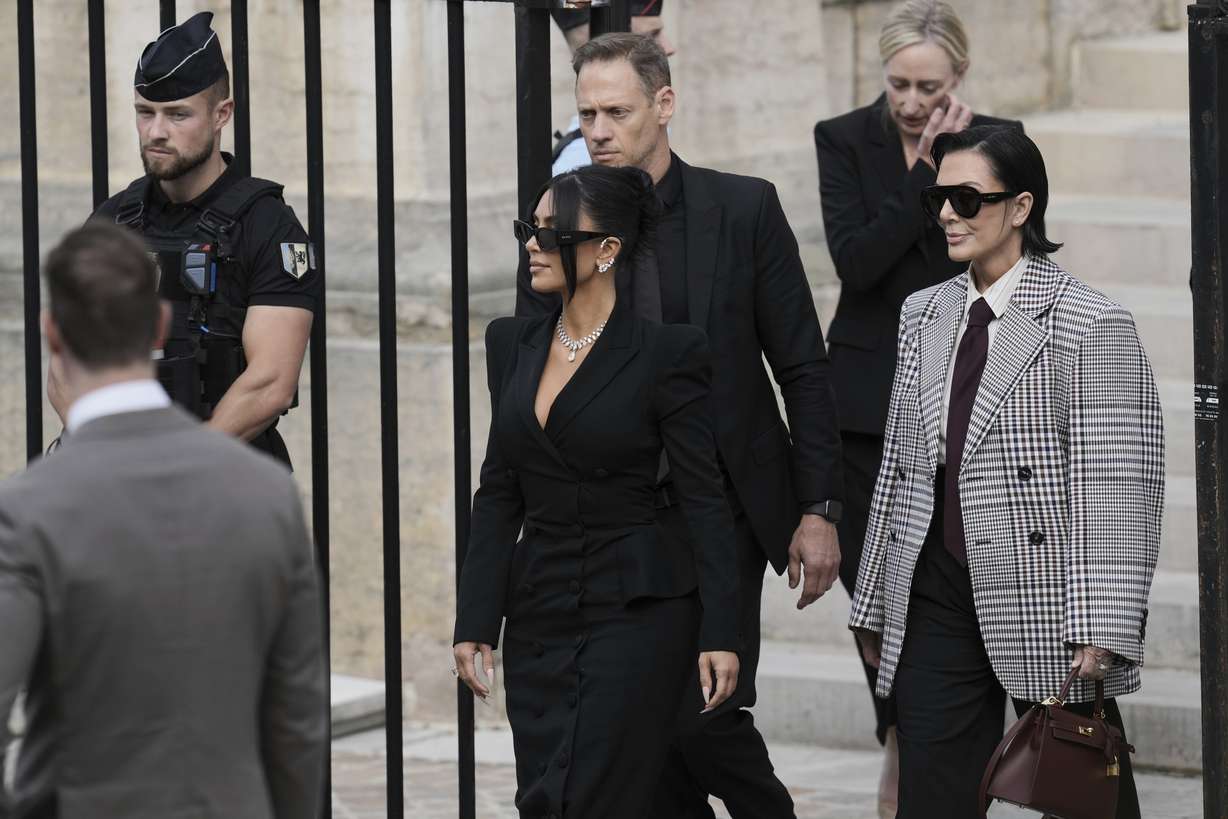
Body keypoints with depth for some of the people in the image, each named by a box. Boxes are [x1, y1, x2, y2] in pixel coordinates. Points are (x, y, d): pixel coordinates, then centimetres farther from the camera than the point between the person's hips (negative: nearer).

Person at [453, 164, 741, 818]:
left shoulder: (666, 354, -9)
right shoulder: (513, 344, 9)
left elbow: (705, 501, -8)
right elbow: (498, 493, 11)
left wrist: (720, 633, -13)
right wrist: (476, 621, 5)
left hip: (635, 615, -6)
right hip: (538, 613, 6)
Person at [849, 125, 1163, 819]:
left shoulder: (1092, 326, -8)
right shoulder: (925, 317, 13)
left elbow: (1121, 487, -12)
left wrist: (1102, 629, -18)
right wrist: (874, 603, 16)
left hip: (1046, 607, -5)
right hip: (936, 603, 6)